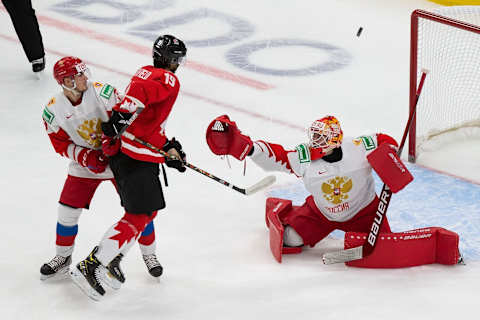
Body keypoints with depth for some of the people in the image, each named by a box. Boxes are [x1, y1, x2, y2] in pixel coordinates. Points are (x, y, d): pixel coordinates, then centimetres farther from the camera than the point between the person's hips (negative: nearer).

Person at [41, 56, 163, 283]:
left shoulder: (103, 92, -19)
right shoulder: (53, 111, -13)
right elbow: (61, 145, -6)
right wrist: (85, 156, -21)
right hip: (85, 165, 1)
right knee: (67, 211, -1)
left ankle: (149, 254, 19)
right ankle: (63, 258, 22)